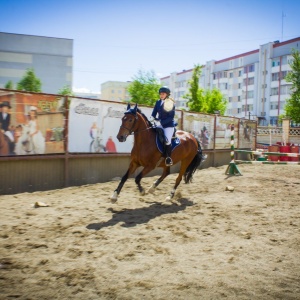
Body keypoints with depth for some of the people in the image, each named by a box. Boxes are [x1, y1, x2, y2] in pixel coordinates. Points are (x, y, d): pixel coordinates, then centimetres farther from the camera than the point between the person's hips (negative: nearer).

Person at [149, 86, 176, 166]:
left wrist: (162, 122, -22)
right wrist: (151, 119, -13)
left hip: (169, 125, -6)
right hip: (160, 124, 6)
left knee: (167, 139, -23)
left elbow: (171, 117, -13)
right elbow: (154, 113, 8)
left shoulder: (171, 104, -8)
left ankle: (168, 157, -11)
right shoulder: (158, 102, 7)